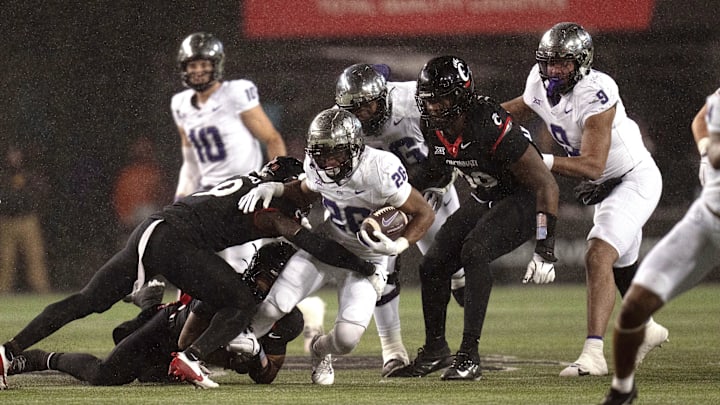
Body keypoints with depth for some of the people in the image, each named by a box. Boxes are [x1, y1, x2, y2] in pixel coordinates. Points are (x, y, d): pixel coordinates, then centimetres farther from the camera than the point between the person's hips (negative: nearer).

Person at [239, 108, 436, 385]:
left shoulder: (380, 170, -32)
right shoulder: (317, 166, -16)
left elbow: (424, 213, -20)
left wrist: (398, 246, -35)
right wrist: (275, 189, -8)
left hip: (366, 258, -3)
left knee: (347, 338, -17)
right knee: (272, 308, -10)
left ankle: (321, 351, 22)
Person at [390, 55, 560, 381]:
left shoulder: (491, 127, -33)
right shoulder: (434, 128, -11)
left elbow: (546, 184, -28)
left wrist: (545, 250, -29)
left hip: (524, 199, -8)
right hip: (485, 199, 8)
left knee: (474, 252, -29)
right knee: (434, 265, 0)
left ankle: (469, 357, -25)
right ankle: (435, 350, 21)